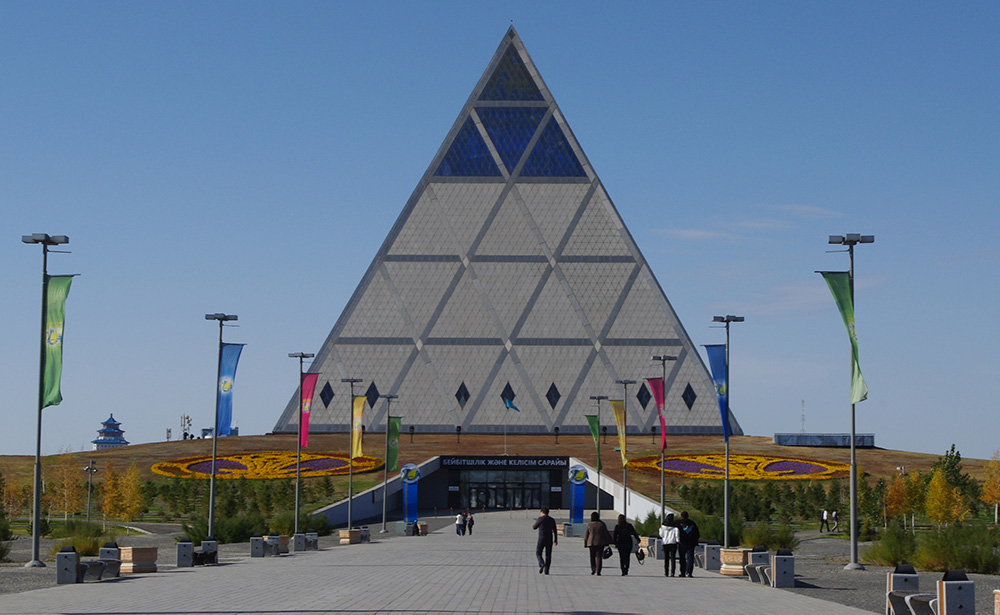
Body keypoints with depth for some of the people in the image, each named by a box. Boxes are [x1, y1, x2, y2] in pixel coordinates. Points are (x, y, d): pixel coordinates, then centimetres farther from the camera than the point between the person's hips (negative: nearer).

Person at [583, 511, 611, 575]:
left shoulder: (589, 525, -2)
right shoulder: (602, 524, -2)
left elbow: (586, 534, 2)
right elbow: (606, 534, 2)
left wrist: (585, 543, 9)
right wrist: (607, 542, 11)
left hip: (591, 543, 1)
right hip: (600, 543, -1)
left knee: (592, 556, 17)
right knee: (599, 557, 2)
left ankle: (593, 568, 1)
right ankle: (598, 572, -5)